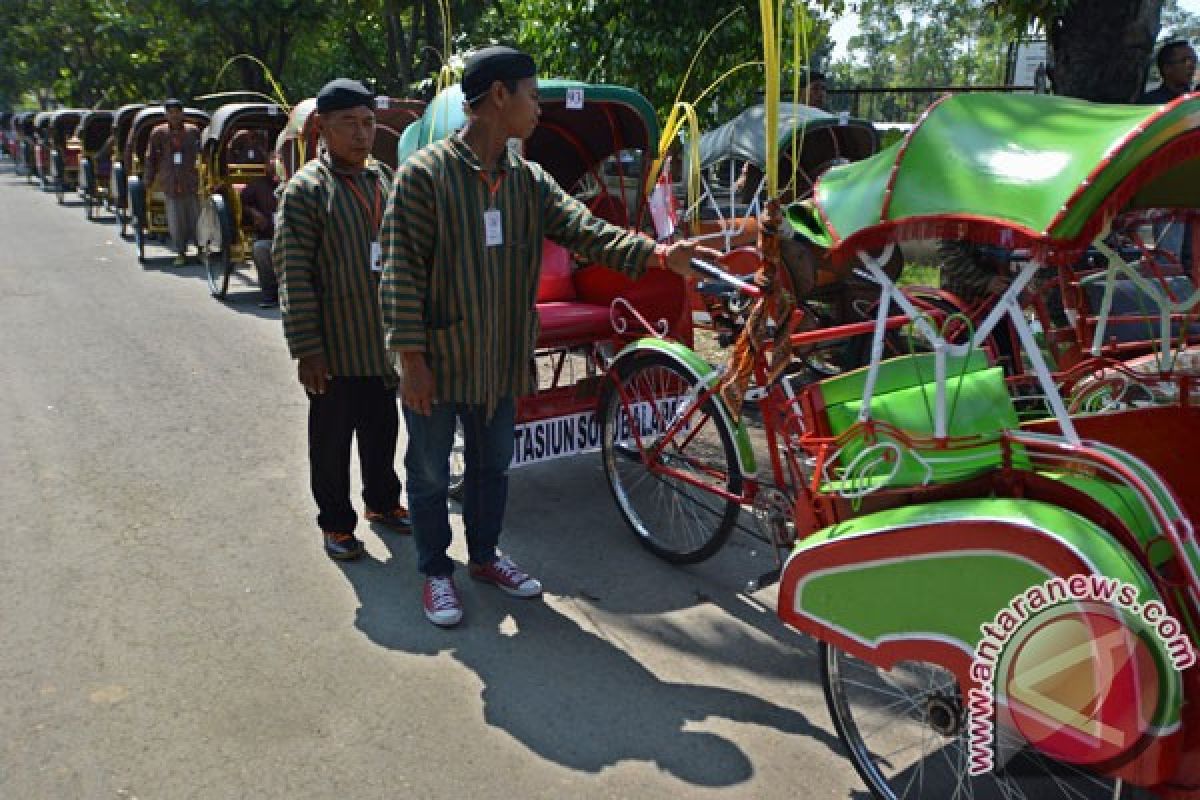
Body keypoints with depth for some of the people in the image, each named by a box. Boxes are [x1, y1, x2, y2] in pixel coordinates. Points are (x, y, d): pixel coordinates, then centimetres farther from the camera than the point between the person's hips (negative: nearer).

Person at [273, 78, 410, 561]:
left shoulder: (386, 180, 8)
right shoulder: (305, 190, -11)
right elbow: (294, 277, -14)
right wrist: (306, 350, -17)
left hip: (384, 341, 6)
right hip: (335, 348, -6)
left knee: (382, 429, 19)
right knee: (331, 439, 8)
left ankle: (381, 502, 38)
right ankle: (335, 524, 23)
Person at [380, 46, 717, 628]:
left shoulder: (529, 180, 4)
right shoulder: (425, 174, -14)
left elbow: (584, 230, -5)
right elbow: (402, 271, -14)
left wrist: (658, 254, -19)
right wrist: (411, 357, -16)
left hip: (499, 360, 6)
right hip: (437, 361, -6)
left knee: (493, 465, 20)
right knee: (430, 473, 11)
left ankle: (485, 555, 40)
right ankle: (436, 572, 29)